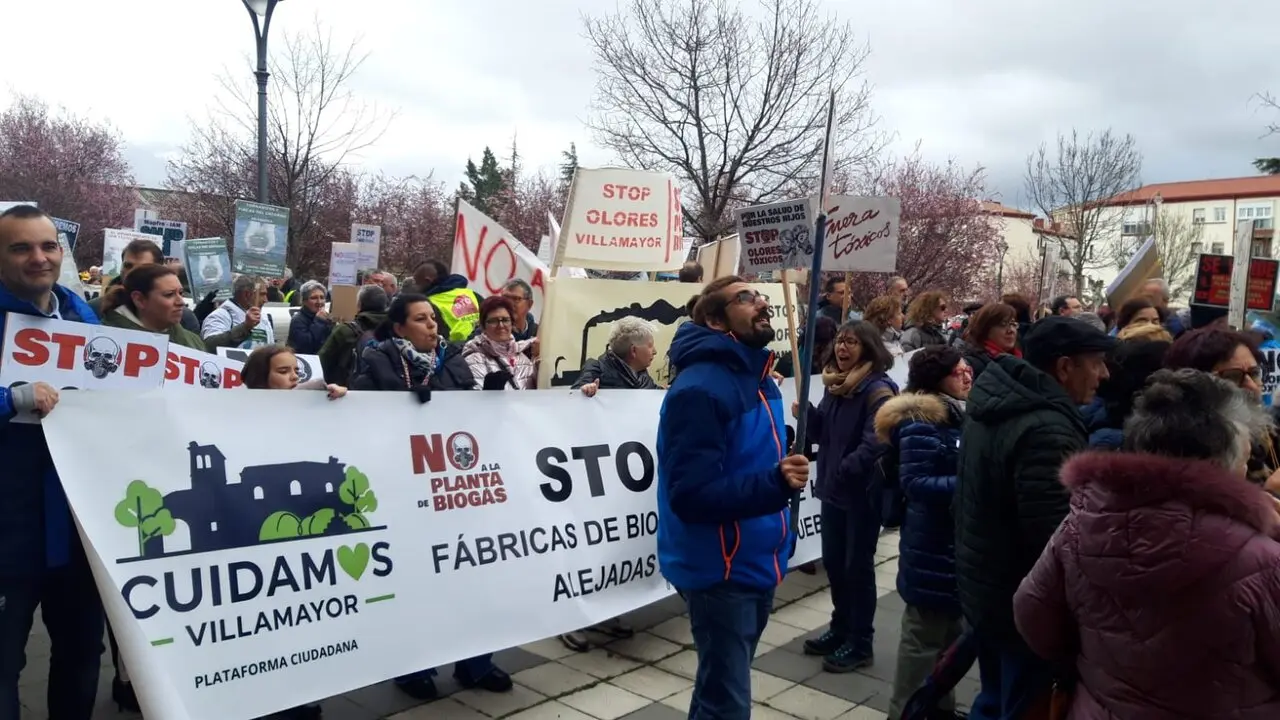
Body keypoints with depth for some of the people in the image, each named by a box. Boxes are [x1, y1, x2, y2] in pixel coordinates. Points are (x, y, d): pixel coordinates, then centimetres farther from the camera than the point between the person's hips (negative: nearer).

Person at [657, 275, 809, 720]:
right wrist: (774, 483, -34)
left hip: (757, 564, 9)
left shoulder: (758, 380, 8)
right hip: (720, 571, -9)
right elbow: (691, 495, -27)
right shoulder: (700, 387, -21)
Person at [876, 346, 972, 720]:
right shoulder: (921, 422, -18)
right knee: (924, 636, 0)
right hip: (933, 547, -9)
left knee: (950, 629, 20)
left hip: (958, 542, 9)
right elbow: (915, 483, -22)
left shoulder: (962, 414, 8)